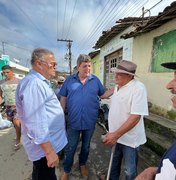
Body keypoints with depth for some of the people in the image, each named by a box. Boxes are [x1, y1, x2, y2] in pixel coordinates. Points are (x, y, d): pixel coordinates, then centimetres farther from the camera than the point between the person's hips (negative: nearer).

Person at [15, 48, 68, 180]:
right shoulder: (33, 83, -26)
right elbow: (36, 123, -30)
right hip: (44, 145, -9)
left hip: (50, 141, 10)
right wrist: (49, 152, -25)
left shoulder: (41, 82, 10)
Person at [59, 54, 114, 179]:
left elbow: (103, 95, 5)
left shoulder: (95, 80, -1)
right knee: (70, 148, 14)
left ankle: (83, 164, 51)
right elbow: (63, 98, 1)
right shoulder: (70, 80, -3)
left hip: (90, 121, 2)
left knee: (86, 146, 23)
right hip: (73, 121, -1)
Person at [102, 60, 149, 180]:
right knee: (114, 162, 28)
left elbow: (136, 116, -27)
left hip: (129, 139, -7)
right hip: (115, 135, 7)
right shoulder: (118, 86, 3)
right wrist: (113, 134, 14)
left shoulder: (138, 88, -23)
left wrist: (116, 134, -29)